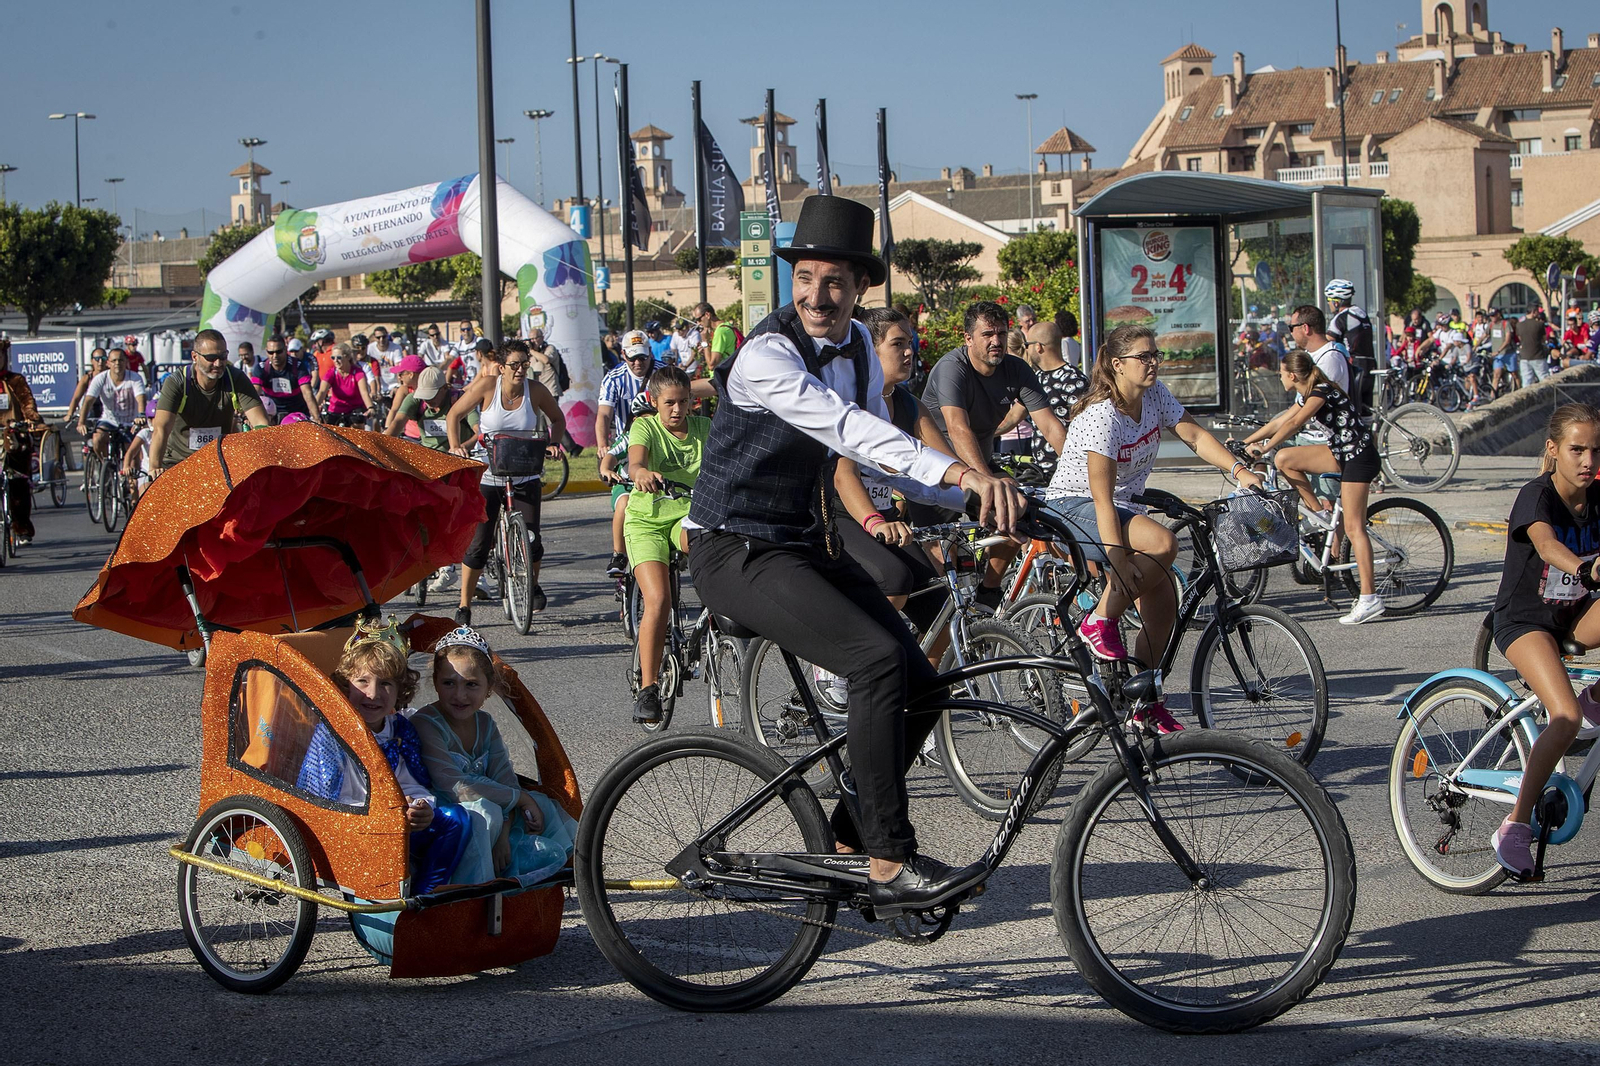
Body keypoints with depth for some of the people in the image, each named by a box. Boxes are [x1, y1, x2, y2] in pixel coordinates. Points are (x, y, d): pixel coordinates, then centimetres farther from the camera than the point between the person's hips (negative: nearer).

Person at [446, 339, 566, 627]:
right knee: (478, 543, -4)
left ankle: (533, 586, 25)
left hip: (524, 476, 1)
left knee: (532, 540, -7)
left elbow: (558, 419, 12)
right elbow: (454, 415, 0)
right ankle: (464, 606, 8)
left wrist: (554, 444, -5)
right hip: (487, 476, -1)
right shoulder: (488, 385, -10)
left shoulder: (536, 390, -5)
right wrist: (456, 446, -14)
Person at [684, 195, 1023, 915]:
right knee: (878, 660, -27)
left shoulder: (856, 344, 5)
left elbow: (875, 441, 14)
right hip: (736, 553, -9)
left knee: (918, 685, -1)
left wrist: (975, 497, 1)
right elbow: (850, 429, -38)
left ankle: (843, 843, 17)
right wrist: (961, 472, -50)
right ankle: (891, 869, -24)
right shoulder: (768, 354, -22)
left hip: (802, 543, 9)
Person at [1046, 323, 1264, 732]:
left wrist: (1238, 470, -18)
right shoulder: (1102, 418, -26)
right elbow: (1102, 500, -27)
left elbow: (1195, 436, -1)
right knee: (1163, 543, -32)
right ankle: (1099, 622, -16)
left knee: (1163, 603, -1)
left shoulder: (1155, 396, -3)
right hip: (1074, 508, -8)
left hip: (1125, 507, 8)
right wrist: (1119, 564, -31)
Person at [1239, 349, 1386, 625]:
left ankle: (1370, 598, -13)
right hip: (1339, 452, 9)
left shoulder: (1321, 392, -17)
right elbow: (1280, 422, 16)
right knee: (1284, 459, -4)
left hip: (1358, 456, -9)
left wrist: (1263, 448, -27)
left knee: (1353, 527, -12)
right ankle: (1320, 512, 4)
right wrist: (1244, 442, 15)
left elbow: (1293, 424, -26)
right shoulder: (1306, 395, 12)